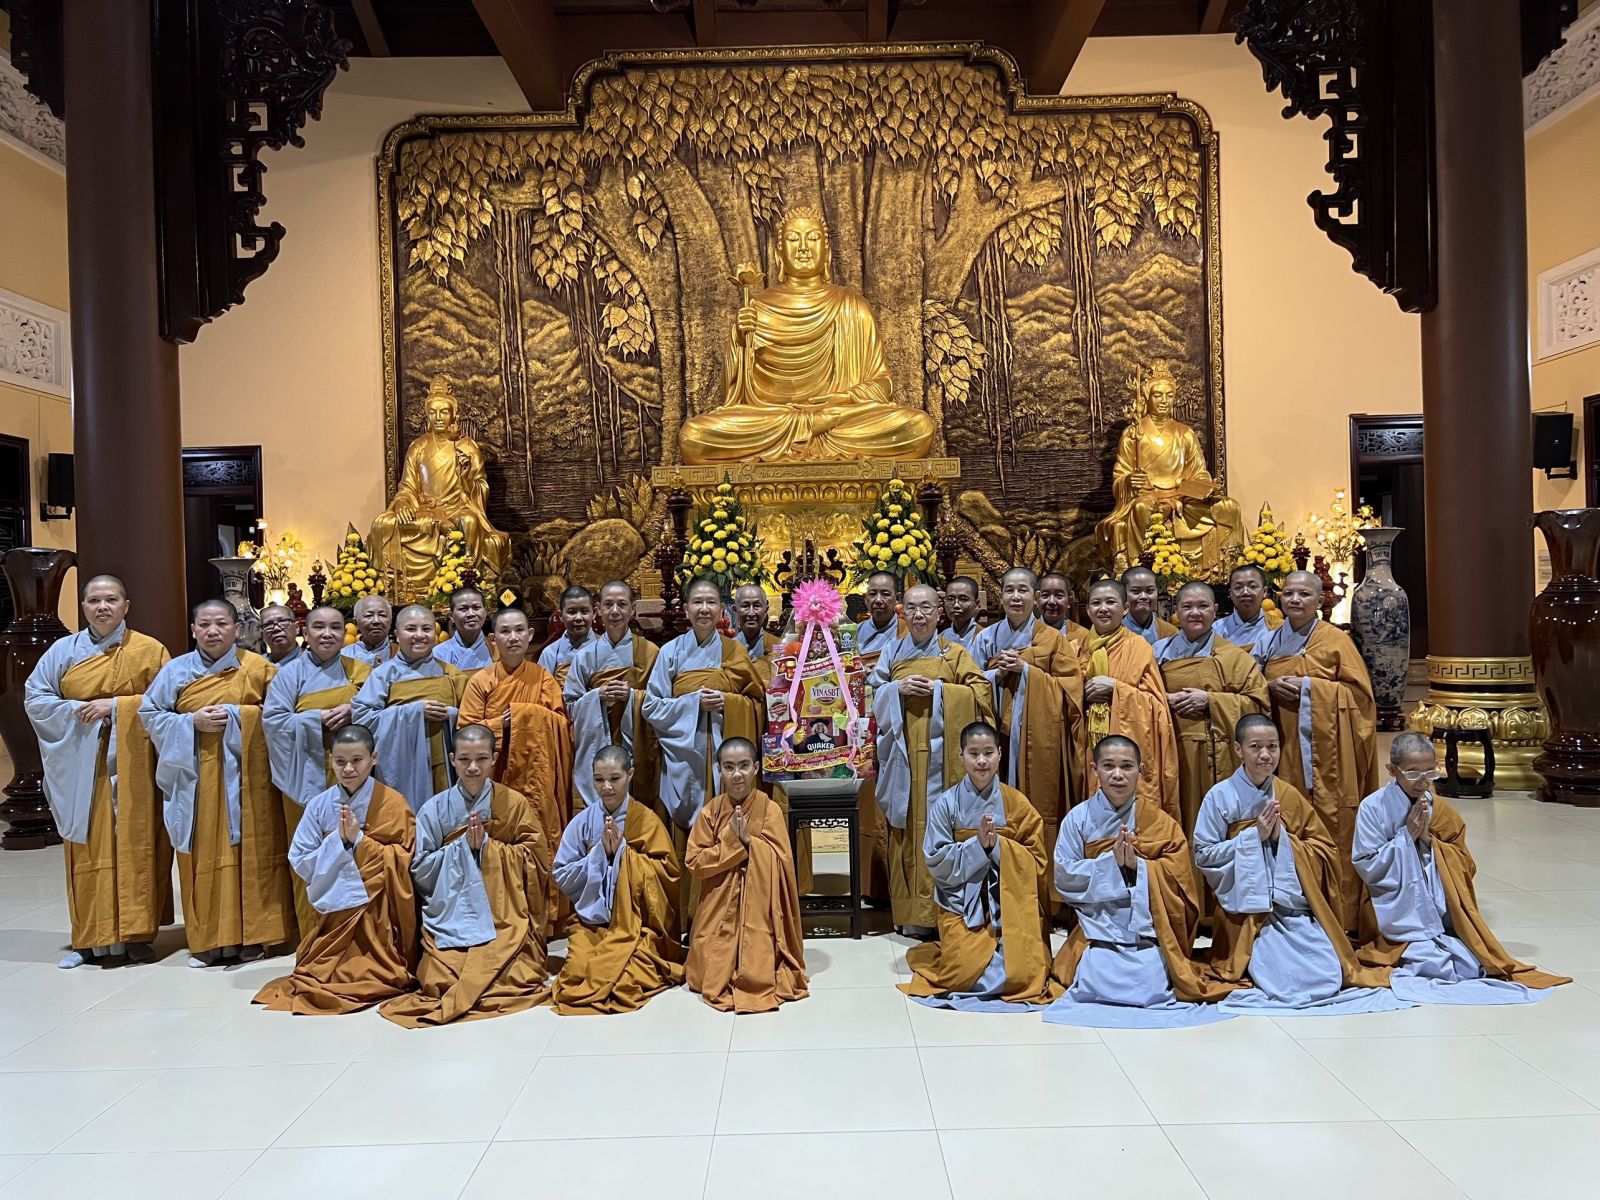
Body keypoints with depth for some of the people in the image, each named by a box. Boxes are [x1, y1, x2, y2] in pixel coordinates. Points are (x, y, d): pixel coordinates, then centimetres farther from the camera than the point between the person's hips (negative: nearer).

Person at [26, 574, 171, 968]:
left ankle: (136, 934, 7)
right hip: (82, 763, 2)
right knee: (87, 849, 3)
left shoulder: (150, 650, 2)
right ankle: (90, 938, 10)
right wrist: (77, 711, -10)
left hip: (132, 763, -1)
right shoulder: (63, 650, 7)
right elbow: (35, 698, 5)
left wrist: (116, 705, -13)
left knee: (134, 843, 0)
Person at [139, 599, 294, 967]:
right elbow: (150, 714, 5)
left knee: (250, 850, 1)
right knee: (204, 854, 2)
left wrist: (234, 716, -10)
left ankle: (252, 935, 11)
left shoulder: (258, 668, 3)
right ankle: (208, 939, 11)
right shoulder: (176, 670, 7)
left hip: (246, 774, -1)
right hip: (197, 775, 1)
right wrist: (193, 722, -9)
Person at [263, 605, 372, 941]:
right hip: (308, 777, -1)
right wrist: (319, 719, -12)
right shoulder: (290, 673, 4)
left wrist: (353, 712, -11)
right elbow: (272, 720, -5)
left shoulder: (360, 671, 10)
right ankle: (314, 936, 9)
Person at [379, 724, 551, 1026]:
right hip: (449, 919, 0)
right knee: (442, 981, -22)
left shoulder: (515, 804, 4)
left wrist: (486, 845, -10)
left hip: (504, 917, 0)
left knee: (513, 979, -22)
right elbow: (420, 870, 3)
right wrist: (463, 845, -9)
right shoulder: (434, 809, 6)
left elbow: (537, 861, 0)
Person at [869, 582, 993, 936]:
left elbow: (980, 692, -1)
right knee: (907, 825, 1)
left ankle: (941, 909, 1)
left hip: (940, 751, -2)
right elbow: (874, 695, 12)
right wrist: (898, 688, -7)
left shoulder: (954, 653, 6)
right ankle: (910, 912, 8)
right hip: (903, 751, 2)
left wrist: (937, 689, -10)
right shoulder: (891, 651, 13)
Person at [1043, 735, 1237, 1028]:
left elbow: (1178, 879, -1)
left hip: (1148, 930, 1)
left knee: (1151, 990, -17)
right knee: (1099, 988, -20)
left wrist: (1137, 865, -18)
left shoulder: (1160, 822, 5)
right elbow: (1064, 878, -4)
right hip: (1098, 929, -1)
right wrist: (1110, 862, -16)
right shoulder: (1078, 818, 1)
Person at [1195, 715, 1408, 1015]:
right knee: (1282, 975, -21)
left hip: (1295, 908, 3)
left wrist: (1282, 837, -11)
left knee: (1329, 973, -12)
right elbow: (1203, 856, -6)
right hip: (1246, 912, -3)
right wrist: (1254, 836, -13)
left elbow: (1326, 851, 6)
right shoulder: (1220, 797, -5)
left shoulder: (1289, 796, 6)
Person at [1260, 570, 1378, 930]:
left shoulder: (1336, 640, 1)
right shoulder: (1271, 642, 14)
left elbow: (1359, 691, -3)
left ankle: (1339, 913, 4)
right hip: (1286, 748, 4)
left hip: (1327, 747, -3)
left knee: (1333, 826, -4)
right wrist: (1271, 687, -3)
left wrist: (1309, 687, -12)